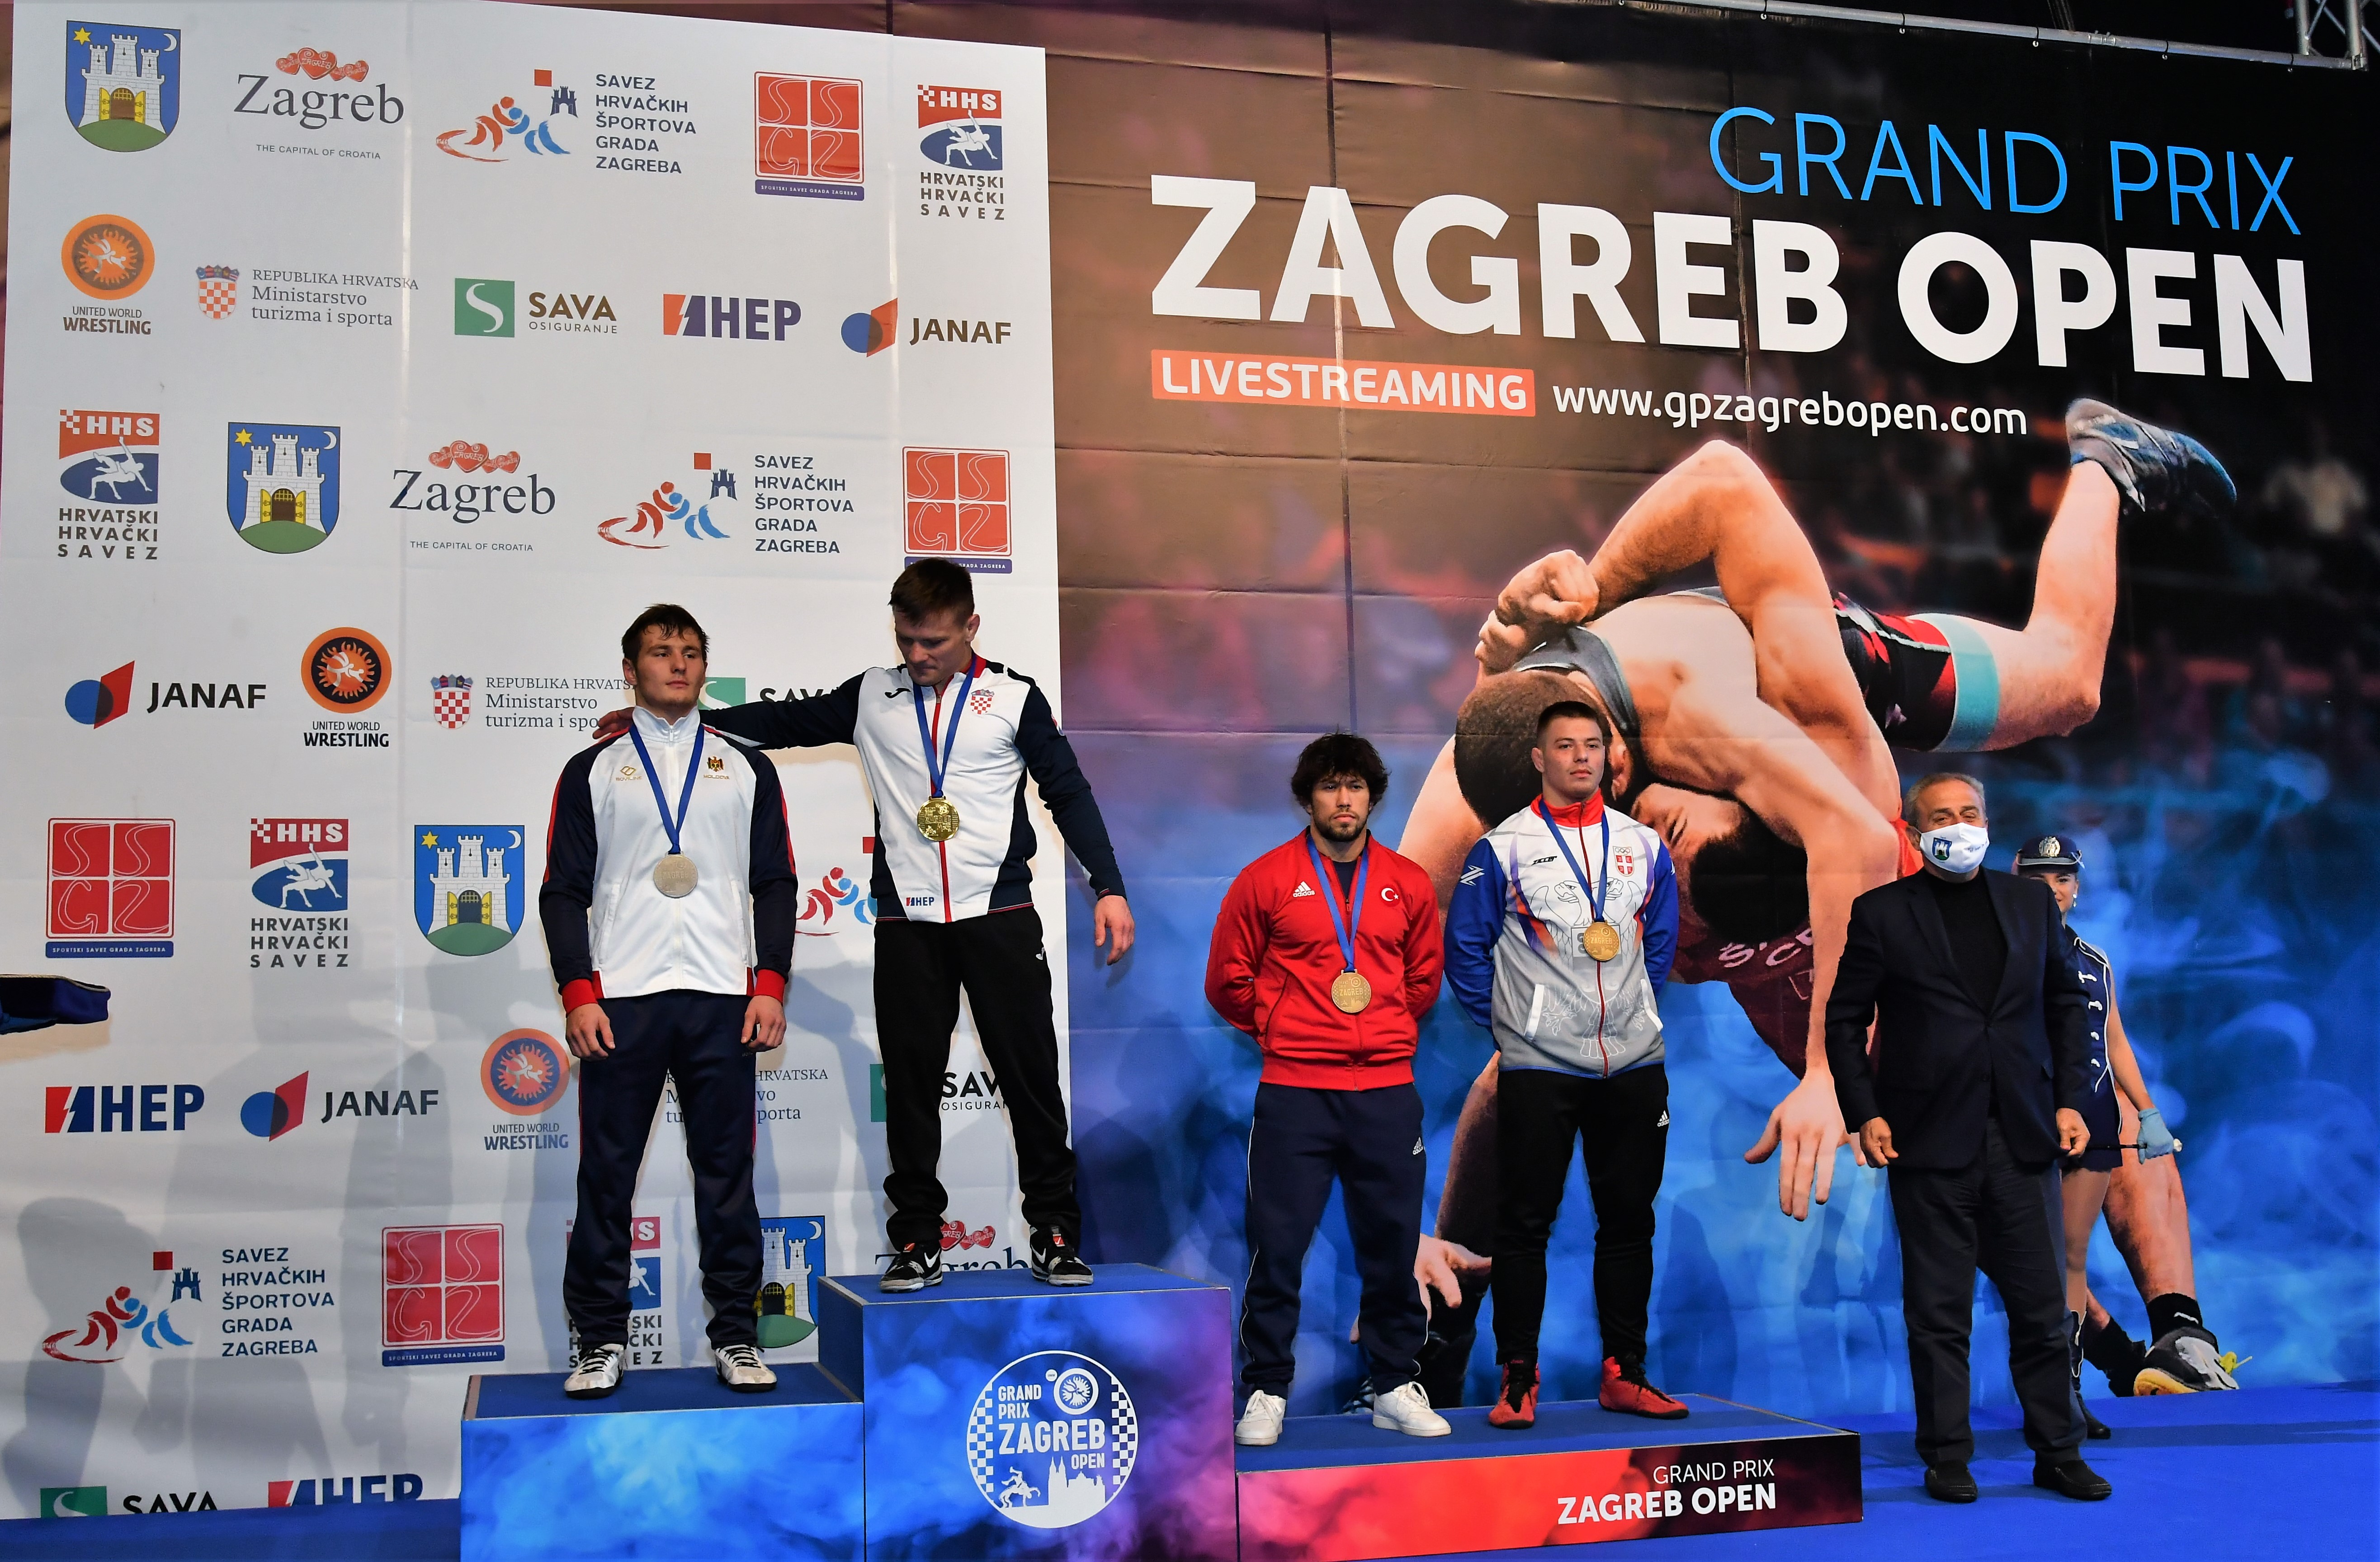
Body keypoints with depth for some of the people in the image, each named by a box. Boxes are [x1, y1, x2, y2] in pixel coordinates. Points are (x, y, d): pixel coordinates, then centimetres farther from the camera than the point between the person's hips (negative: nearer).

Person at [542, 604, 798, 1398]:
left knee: (728, 1174, 4)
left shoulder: (746, 769, 14)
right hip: (620, 1003, -1)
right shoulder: (592, 771, 11)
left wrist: (770, 984, -1)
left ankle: (736, 1338, 12)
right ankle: (601, 1341, 11)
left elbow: (776, 883, 10)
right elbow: (564, 890, 6)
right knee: (606, 1175, 1)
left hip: (722, 1003, 1)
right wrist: (578, 993, -6)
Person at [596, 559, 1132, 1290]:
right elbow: (785, 721, 15)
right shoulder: (873, 697, 9)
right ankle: (917, 1239, 14)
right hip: (906, 922, 2)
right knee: (910, 1080, 5)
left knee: (1030, 1072, 0)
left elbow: (1069, 792, 4)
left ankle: (1056, 1232, 10)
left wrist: (1108, 887, -2)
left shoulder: (1013, 697, 3)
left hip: (999, 917, -2)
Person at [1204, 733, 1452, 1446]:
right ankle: (1267, 1394, 8)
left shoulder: (1410, 885, 9)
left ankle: (1396, 1388, 20)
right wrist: (1281, 1028, 8)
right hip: (1293, 1092, -2)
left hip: (1387, 1092, 3)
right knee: (1277, 1246, -2)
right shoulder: (1265, 880, 1)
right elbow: (1227, 980, 9)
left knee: (1392, 1245, 7)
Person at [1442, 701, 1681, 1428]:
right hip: (1538, 1072, -4)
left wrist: (1637, 1011, 14)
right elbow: (1466, 950, 1)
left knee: (1629, 1222, 9)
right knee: (1525, 1225, -1)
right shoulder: (1501, 850, -3)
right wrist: (1505, 1023, 1)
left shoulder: (1645, 848, 9)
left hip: (1634, 1067, 4)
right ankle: (1518, 1380, 7)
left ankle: (1624, 1373, 19)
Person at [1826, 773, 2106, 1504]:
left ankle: (2058, 1453, 18)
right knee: (1938, 1311, 3)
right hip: (1930, 1142, -3)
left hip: (2022, 1138, 3)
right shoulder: (1881, 913, 2)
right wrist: (1864, 1114, -6)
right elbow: (1845, 1022, 3)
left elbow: (2065, 1004, 15)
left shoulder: (2031, 903, 11)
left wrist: (2070, 1099, 5)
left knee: (2042, 1303, 6)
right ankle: (1948, 1457, 13)